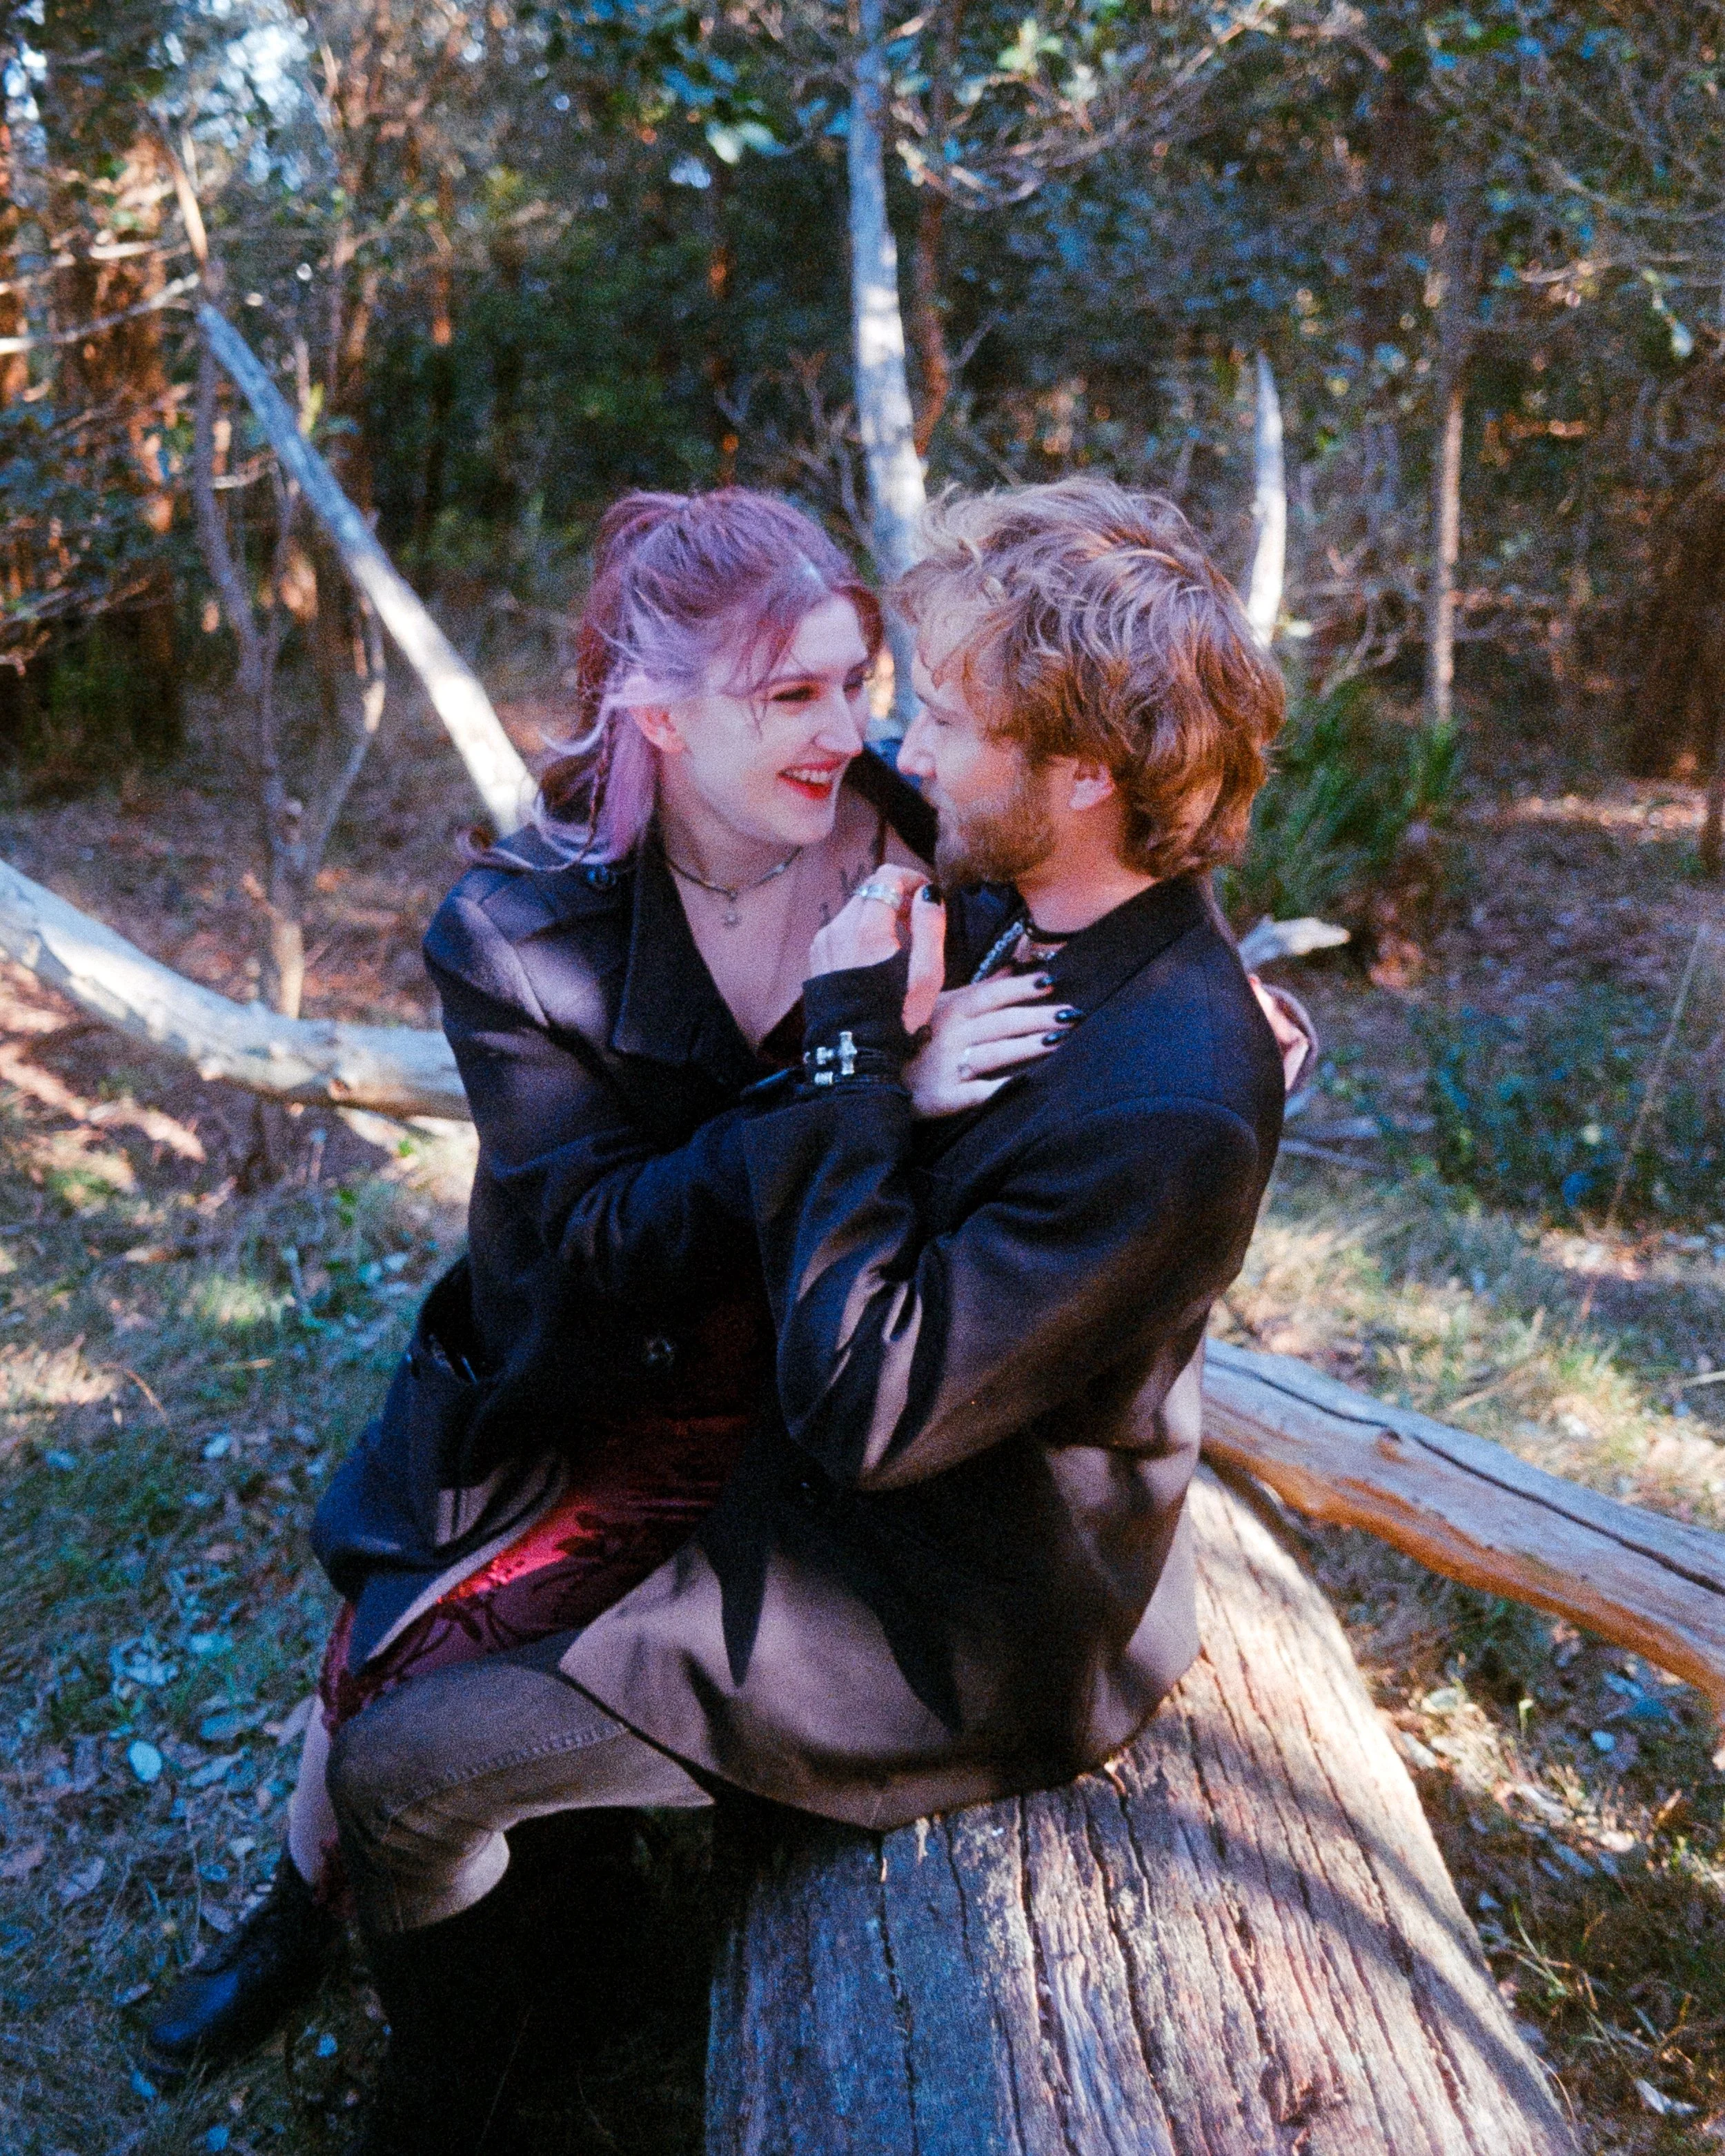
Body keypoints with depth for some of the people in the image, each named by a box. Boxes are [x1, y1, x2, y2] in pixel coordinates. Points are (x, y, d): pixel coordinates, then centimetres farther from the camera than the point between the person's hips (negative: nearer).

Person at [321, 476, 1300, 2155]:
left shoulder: (1167, 1115, -33)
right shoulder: (988, 905, -6)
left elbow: (867, 1411, -30)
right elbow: (727, 1175, -1)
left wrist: (853, 1058, -27)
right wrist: (888, 1081, -21)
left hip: (946, 1642, -9)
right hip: (835, 1489, 9)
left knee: (401, 1774, -3)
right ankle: (325, 1911, 46)